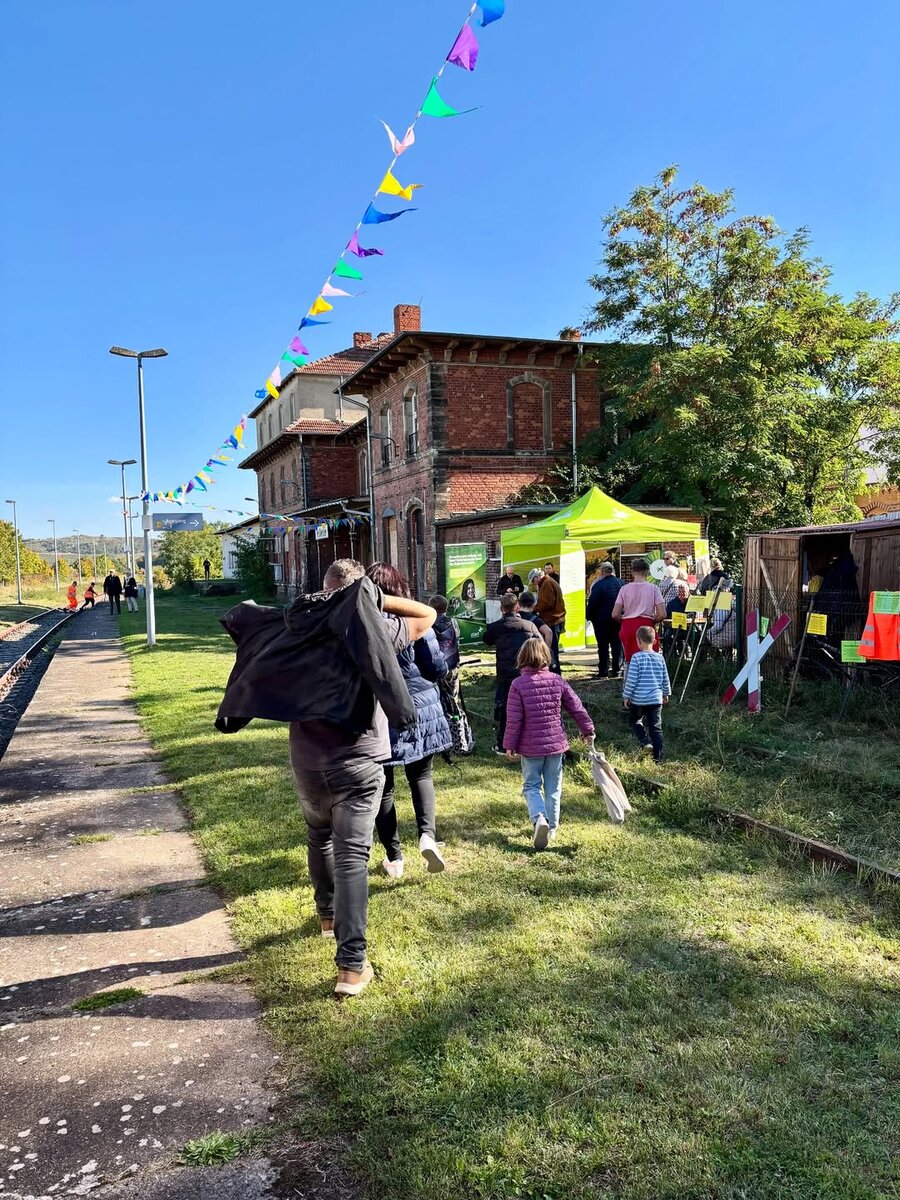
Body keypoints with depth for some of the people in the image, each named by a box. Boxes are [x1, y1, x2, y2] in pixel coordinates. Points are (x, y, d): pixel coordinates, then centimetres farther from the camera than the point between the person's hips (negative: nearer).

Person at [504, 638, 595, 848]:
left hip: (530, 747, -3)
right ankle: (552, 828, 23)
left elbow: (514, 720, -13)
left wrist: (510, 745, -2)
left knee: (531, 786, 9)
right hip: (556, 744, 3)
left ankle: (539, 818, -15)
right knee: (553, 788, 15)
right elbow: (577, 708, 3)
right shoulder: (558, 681, -4)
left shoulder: (518, 684, -13)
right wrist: (588, 730, 18)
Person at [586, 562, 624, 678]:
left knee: (603, 647, 2)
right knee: (617, 646, 11)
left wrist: (590, 617, -3)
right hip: (618, 620, 4)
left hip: (602, 621, -4)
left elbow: (592, 603, -16)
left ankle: (603, 672, 3)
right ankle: (617, 670, 12)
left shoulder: (599, 585, -15)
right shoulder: (622, 583, 1)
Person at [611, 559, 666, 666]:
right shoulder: (653, 588, 1)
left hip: (627, 627, 2)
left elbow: (615, 614, 1)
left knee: (629, 662, 12)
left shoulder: (625, 588, 5)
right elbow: (662, 615, -5)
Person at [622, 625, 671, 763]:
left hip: (638, 700, -4)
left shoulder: (637, 657, -13)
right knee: (656, 727, 8)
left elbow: (631, 680, -12)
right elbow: (665, 679, 10)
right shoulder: (660, 658, 2)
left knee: (634, 720, 18)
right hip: (656, 699, 4)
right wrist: (666, 694, 25)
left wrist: (626, 696, -1)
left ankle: (645, 742, -3)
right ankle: (658, 757, 9)